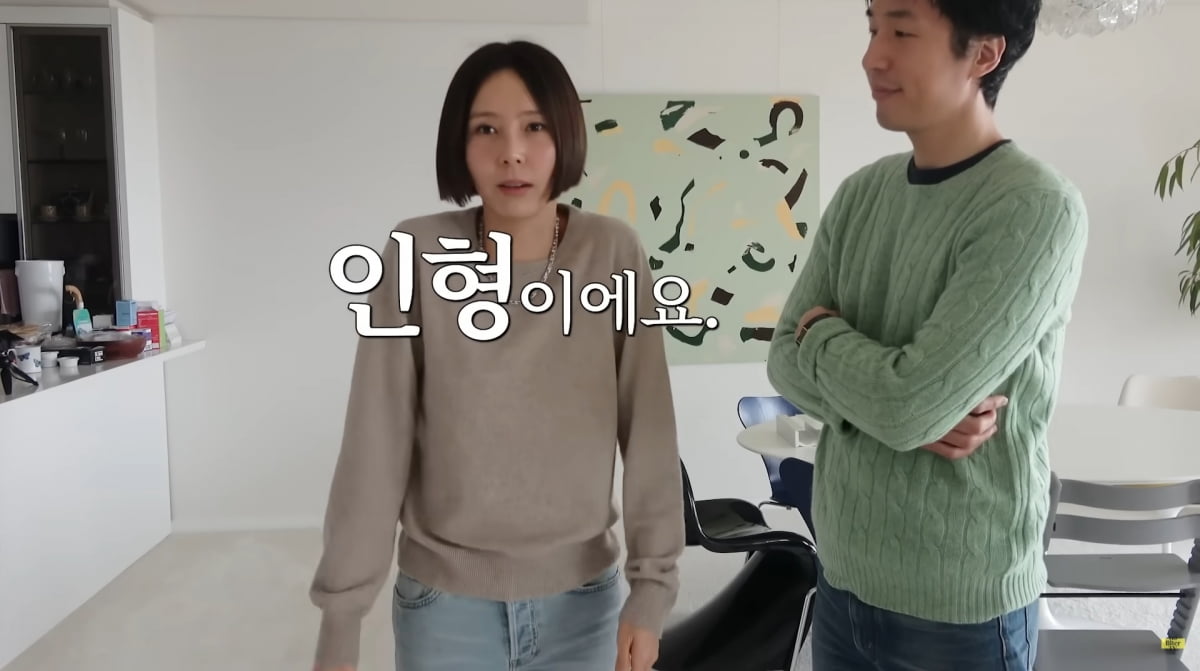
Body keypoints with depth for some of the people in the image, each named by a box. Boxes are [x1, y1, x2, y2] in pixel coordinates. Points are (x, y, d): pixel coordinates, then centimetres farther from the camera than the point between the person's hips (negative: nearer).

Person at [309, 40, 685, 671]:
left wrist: (651, 583, -8)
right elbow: (375, 446, -10)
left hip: (583, 596, 1)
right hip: (445, 602, 0)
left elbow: (649, 431, -7)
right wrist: (341, 615, -7)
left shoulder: (614, 254, -10)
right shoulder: (418, 256, -12)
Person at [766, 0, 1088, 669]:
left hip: (963, 605, -5)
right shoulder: (862, 191, 2)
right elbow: (788, 361, -1)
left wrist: (823, 330, -7)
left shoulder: (1036, 208, -18)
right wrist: (914, 408, -17)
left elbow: (908, 404, -26)